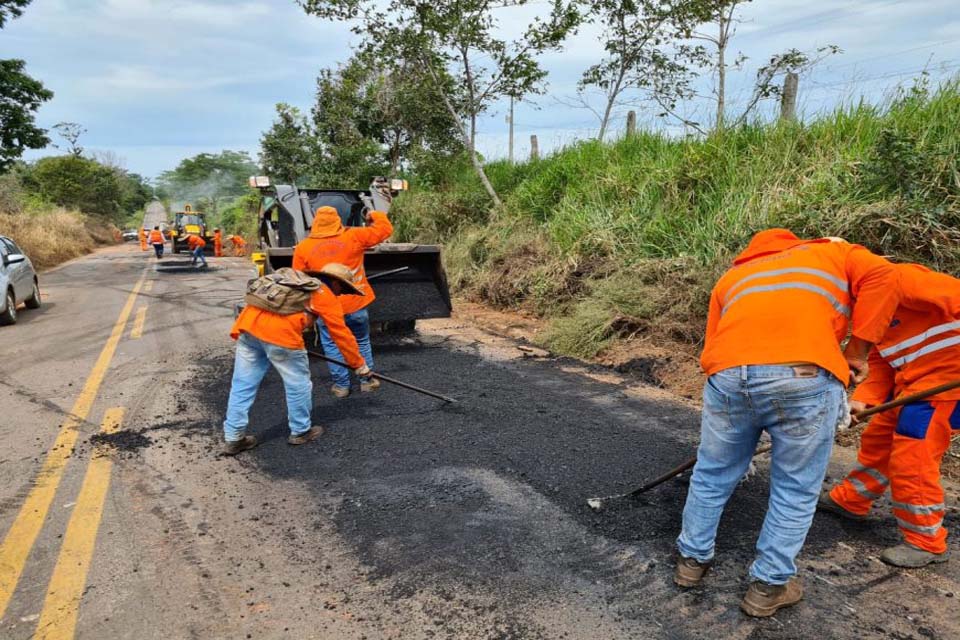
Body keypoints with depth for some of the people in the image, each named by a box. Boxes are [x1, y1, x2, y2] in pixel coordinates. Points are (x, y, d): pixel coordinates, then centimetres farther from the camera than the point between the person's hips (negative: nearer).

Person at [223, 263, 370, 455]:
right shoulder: (327, 297, 12)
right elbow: (342, 335, 14)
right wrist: (359, 364, 24)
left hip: (248, 325, 7)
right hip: (280, 334, -7)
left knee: (243, 385, 12)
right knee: (298, 385, 12)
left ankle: (234, 438, 19)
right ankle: (300, 432, 27)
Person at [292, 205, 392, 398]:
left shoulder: (302, 248, -3)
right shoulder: (353, 237, -6)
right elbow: (385, 229, 1)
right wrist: (375, 215, 19)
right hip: (356, 304, 1)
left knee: (332, 346, 14)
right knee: (362, 341, 19)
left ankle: (341, 385, 16)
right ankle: (367, 380, 25)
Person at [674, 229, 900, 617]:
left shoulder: (731, 277, 35)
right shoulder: (830, 251, 31)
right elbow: (881, 276, 9)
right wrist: (857, 350, 12)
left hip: (727, 374, 3)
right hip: (807, 376, -2)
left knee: (711, 475, 22)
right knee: (796, 491, 16)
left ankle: (692, 560, 38)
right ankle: (768, 587, 28)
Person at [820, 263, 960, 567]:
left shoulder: (900, 278, -17)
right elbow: (880, 364, 10)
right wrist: (863, 399, -6)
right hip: (911, 382, 10)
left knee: (911, 460, -7)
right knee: (877, 440, 20)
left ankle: (926, 543, 8)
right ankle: (850, 501, 37)